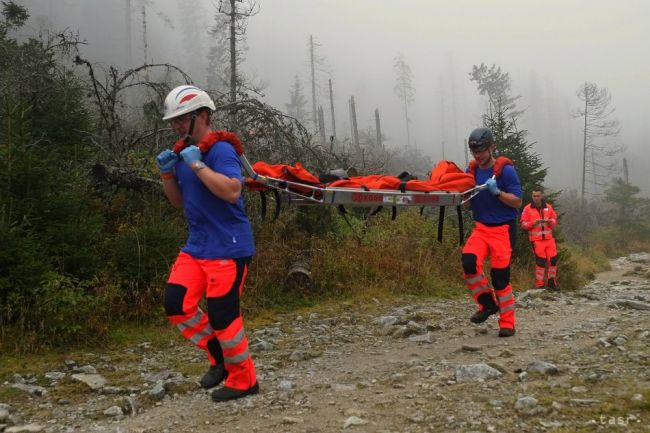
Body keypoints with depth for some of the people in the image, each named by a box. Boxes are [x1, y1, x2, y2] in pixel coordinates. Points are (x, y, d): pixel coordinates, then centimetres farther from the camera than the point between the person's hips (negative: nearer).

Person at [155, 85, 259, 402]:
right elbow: (178, 202, 19)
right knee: (176, 304, 3)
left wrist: (197, 164, -24)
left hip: (228, 247, -8)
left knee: (222, 314, -4)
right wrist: (167, 173, 3)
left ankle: (244, 381, 16)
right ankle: (220, 357, 23)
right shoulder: (182, 152, 12)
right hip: (196, 245, 9)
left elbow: (232, 191, -29)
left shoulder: (221, 149, -14)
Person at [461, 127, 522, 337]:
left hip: (503, 229, -4)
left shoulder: (506, 170, -8)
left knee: (500, 276, -3)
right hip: (480, 227, 4)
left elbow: (517, 202, -9)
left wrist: (497, 192, -24)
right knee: (468, 260, -21)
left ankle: (507, 323, 13)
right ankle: (487, 303, 0)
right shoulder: (472, 170, 6)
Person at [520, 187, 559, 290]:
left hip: (549, 238, 4)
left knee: (553, 259, 1)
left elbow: (555, 220, 13)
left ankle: (552, 281, 17)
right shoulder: (527, 208, -1)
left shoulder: (548, 207, 8)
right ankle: (539, 284, 4)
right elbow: (523, 224, -1)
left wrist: (549, 221, -10)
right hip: (536, 239, -3)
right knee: (540, 261, -5)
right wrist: (533, 223, -18)